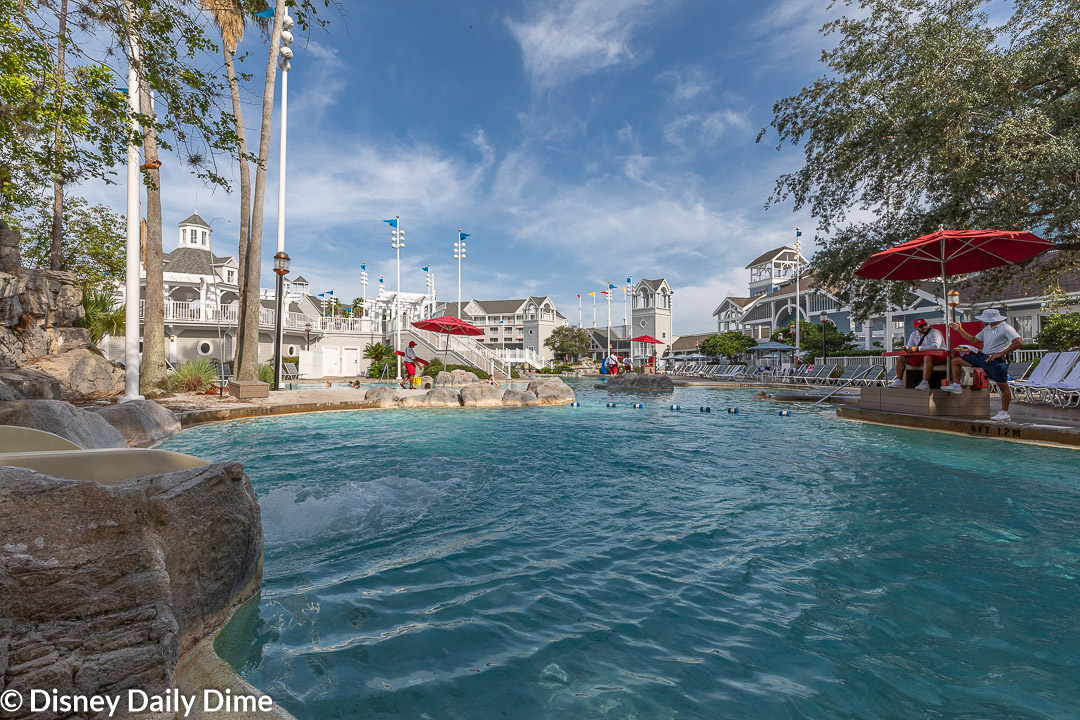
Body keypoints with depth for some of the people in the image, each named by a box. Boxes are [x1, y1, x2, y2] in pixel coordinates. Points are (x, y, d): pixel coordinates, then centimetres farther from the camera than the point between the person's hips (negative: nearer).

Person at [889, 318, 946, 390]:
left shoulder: (934, 332, -8)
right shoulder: (914, 334, 14)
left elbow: (936, 346, -24)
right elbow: (910, 347, 16)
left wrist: (917, 348, -28)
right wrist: (906, 348, -11)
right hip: (920, 356, 7)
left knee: (927, 358, -40)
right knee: (900, 358, -5)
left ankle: (925, 383, -46)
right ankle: (899, 381, -13)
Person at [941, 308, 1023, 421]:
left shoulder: (1006, 328, -10)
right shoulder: (987, 329, 15)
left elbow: (1019, 342, -20)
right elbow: (973, 340, 21)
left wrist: (1000, 354, -20)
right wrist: (959, 329, 16)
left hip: (997, 360, -8)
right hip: (983, 357, 8)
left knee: (1003, 386, -3)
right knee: (956, 360, 6)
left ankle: (1004, 413, 4)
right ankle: (956, 386, 8)